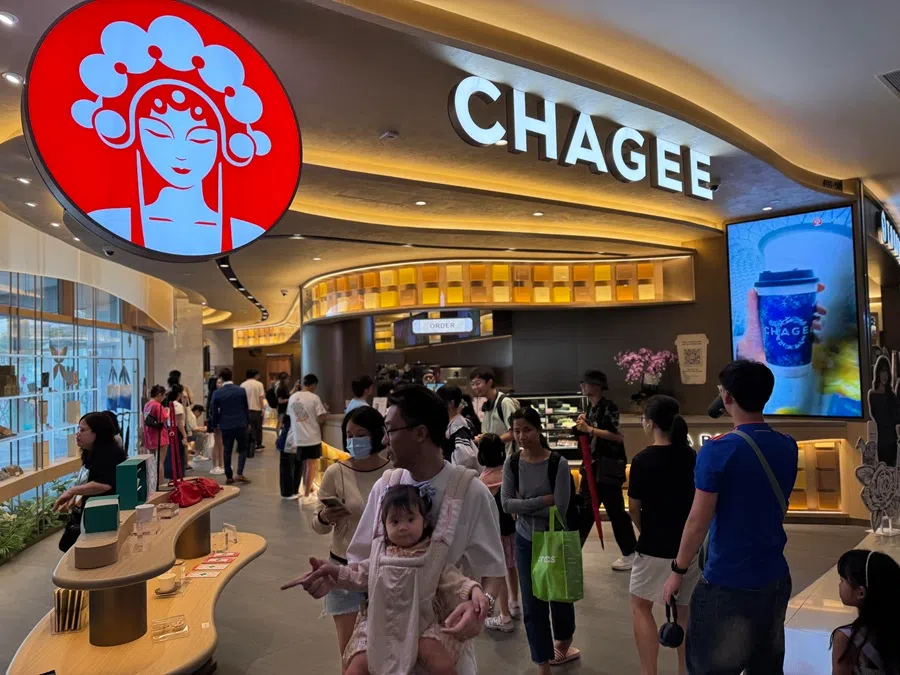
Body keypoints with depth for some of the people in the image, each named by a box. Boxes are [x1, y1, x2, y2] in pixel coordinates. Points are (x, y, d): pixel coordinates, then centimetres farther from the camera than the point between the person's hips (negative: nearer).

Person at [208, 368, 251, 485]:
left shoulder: (217, 393, -4)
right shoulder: (241, 391, -4)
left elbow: (214, 411, 1)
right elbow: (246, 408, 3)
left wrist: (214, 425, 16)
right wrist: (247, 422, 15)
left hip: (226, 426, 0)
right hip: (241, 424, 0)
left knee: (227, 451, 9)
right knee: (242, 449, 11)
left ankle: (229, 476, 13)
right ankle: (239, 474, -1)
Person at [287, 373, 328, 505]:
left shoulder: (292, 397, 4)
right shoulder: (314, 398, -13)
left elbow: (290, 416, 12)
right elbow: (320, 419, -14)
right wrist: (325, 411, 5)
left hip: (298, 438, 5)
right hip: (312, 437, -5)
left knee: (305, 465, 18)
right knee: (311, 466, 4)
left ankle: (308, 490, 28)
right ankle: (307, 496, 6)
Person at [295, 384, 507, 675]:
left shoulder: (471, 493, -17)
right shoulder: (385, 487, -5)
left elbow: (493, 571, -11)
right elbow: (364, 559, 3)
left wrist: (480, 605, -30)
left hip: (444, 628, -3)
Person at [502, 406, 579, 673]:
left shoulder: (558, 463, -18)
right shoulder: (511, 464, -8)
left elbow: (560, 509, -22)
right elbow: (506, 504, -15)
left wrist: (523, 506, -17)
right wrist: (542, 500, -24)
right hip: (525, 540, 2)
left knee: (559, 595, 18)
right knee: (532, 604, 6)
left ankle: (563, 645, 48)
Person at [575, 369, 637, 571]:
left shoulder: (609, 407, -14)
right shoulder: (590, 409, 12)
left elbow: (618, 436, -23)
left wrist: (590, 428, -24)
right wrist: (583, 427, -2)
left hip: (609, 466, -8)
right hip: (592, 465, 8)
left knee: (615, 510, 2)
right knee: (584, 509, 11)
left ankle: (631, 553, 17)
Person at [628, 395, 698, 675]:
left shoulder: (643, 459, -17)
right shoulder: (691, 456, -1)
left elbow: (634, 508, -8)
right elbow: (698, 499, 7)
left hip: (656, 546, -5)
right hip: (690, 543, 5)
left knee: (640, 607, 13)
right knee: (685, 611, 16)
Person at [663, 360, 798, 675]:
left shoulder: (718, 451, -20)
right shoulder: (788, 447, 0)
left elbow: (698, 522, -17)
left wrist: (678, 571, -4)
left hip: (728, 584, -6)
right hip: (776, 579, 7)